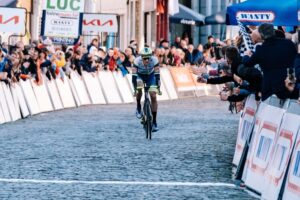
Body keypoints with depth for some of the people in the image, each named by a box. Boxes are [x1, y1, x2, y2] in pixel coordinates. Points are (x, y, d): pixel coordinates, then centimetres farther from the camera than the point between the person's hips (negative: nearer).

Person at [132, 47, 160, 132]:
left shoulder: (154, 60, -33)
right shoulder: (137, 61, -35)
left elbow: (157, 74, -30)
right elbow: (134, 75, -34)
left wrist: (158, 87, -37)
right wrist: (135, 89, -41)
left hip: (150, 76, 1)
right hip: (140, 76, -1)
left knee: (153, 97, -11)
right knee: (139, 89, -32)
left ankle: (154, 122, -4)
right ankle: (138, 107, -4)